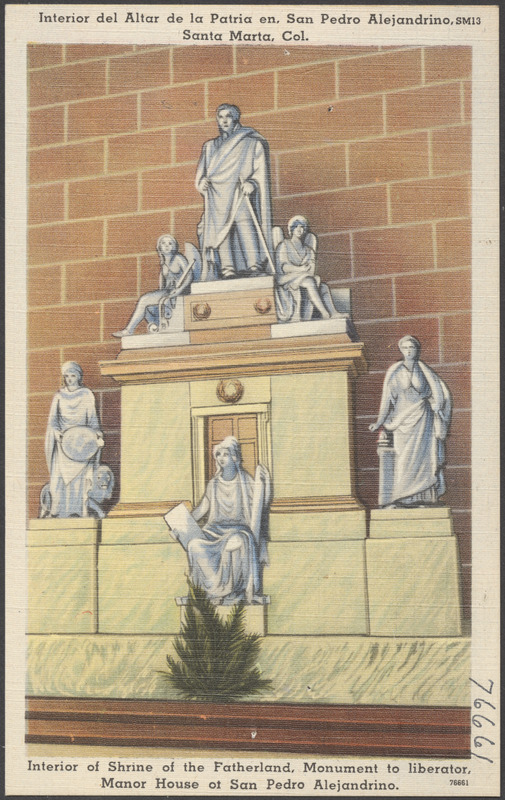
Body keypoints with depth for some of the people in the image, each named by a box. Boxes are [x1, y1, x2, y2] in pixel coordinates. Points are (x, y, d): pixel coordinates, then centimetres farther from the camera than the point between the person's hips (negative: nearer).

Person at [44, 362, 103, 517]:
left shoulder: (86, 395, 7)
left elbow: (92, 418, 6)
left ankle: (82, 509, -9)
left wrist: (98, 434, -11)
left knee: (81, 475, -9)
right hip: (62, 440, 1)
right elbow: (52, 419, 5)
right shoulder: (59, 396, 11)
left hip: (81, 439, -1)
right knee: (58, 474, -9)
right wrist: (57, 432, -15)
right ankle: (55, 509, -9)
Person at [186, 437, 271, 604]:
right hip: (216, 529, 3)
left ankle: (233, 589, -24)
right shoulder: (214, 483, 12)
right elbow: (201, 509, 13)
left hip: (239, 529, -3)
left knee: (237, 541, -40)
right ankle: (217, 586, -17)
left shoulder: (245, 480, 4)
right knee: (194, 545, -28)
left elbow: (262, 503, -2)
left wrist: (264, 482, -16)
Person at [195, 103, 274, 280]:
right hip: (217, 203, 3)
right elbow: (201, 174, 19)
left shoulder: (251, 144, 13)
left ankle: (255, 270, -21)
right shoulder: (210, 147, 23)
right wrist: (202, 182, -4)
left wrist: (251, 183, -15)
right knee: (221, 238, -11)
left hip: (241, 199, -3)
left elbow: (260, 172, 5)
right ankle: (228, 274, -16)